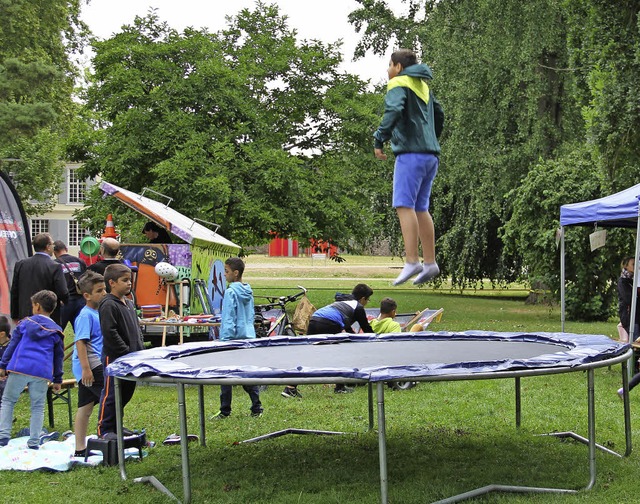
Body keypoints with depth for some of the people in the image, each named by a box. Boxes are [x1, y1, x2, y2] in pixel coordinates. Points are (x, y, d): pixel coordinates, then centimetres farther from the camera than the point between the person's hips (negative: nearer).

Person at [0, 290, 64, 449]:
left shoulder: (26, 323, 9)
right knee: (38, 407, 9)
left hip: (19, 368, -1)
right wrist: (58, 380, 21)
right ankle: (34, 441, 4)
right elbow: (59, 357, 16)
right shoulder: (56, 331, 14)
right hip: (43, 372, 2)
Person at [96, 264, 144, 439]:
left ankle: (115, 425, 27)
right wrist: (127, 352, -19)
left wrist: (139, 350, 11)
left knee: (126, 393, 15)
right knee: (111, 393, -3)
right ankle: (104, 429, 5)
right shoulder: (108, 305, -14)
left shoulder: (128, 304, 15)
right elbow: (110, 333, -20)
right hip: (114, 357, -9)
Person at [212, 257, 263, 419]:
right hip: (249, 337, 8)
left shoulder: (231, 292, -13)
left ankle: (225, 410, 5)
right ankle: (256, 408, 8)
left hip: (234, 338, -7)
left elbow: (229, 319, -16)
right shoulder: (248, 292, 10)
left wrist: (225, 339, -13)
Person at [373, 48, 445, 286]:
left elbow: (394, 111, -20)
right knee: (420, 208, 10)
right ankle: (430, 263, 8)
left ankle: (412, 261, -20)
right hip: (430, 155, 9)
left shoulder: (399, 84, -2)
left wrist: (379, 140, -16)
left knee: (404, 205, -12)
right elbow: (439, 115, 31)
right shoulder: (423, 86, 23)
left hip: (411, 153, -9)